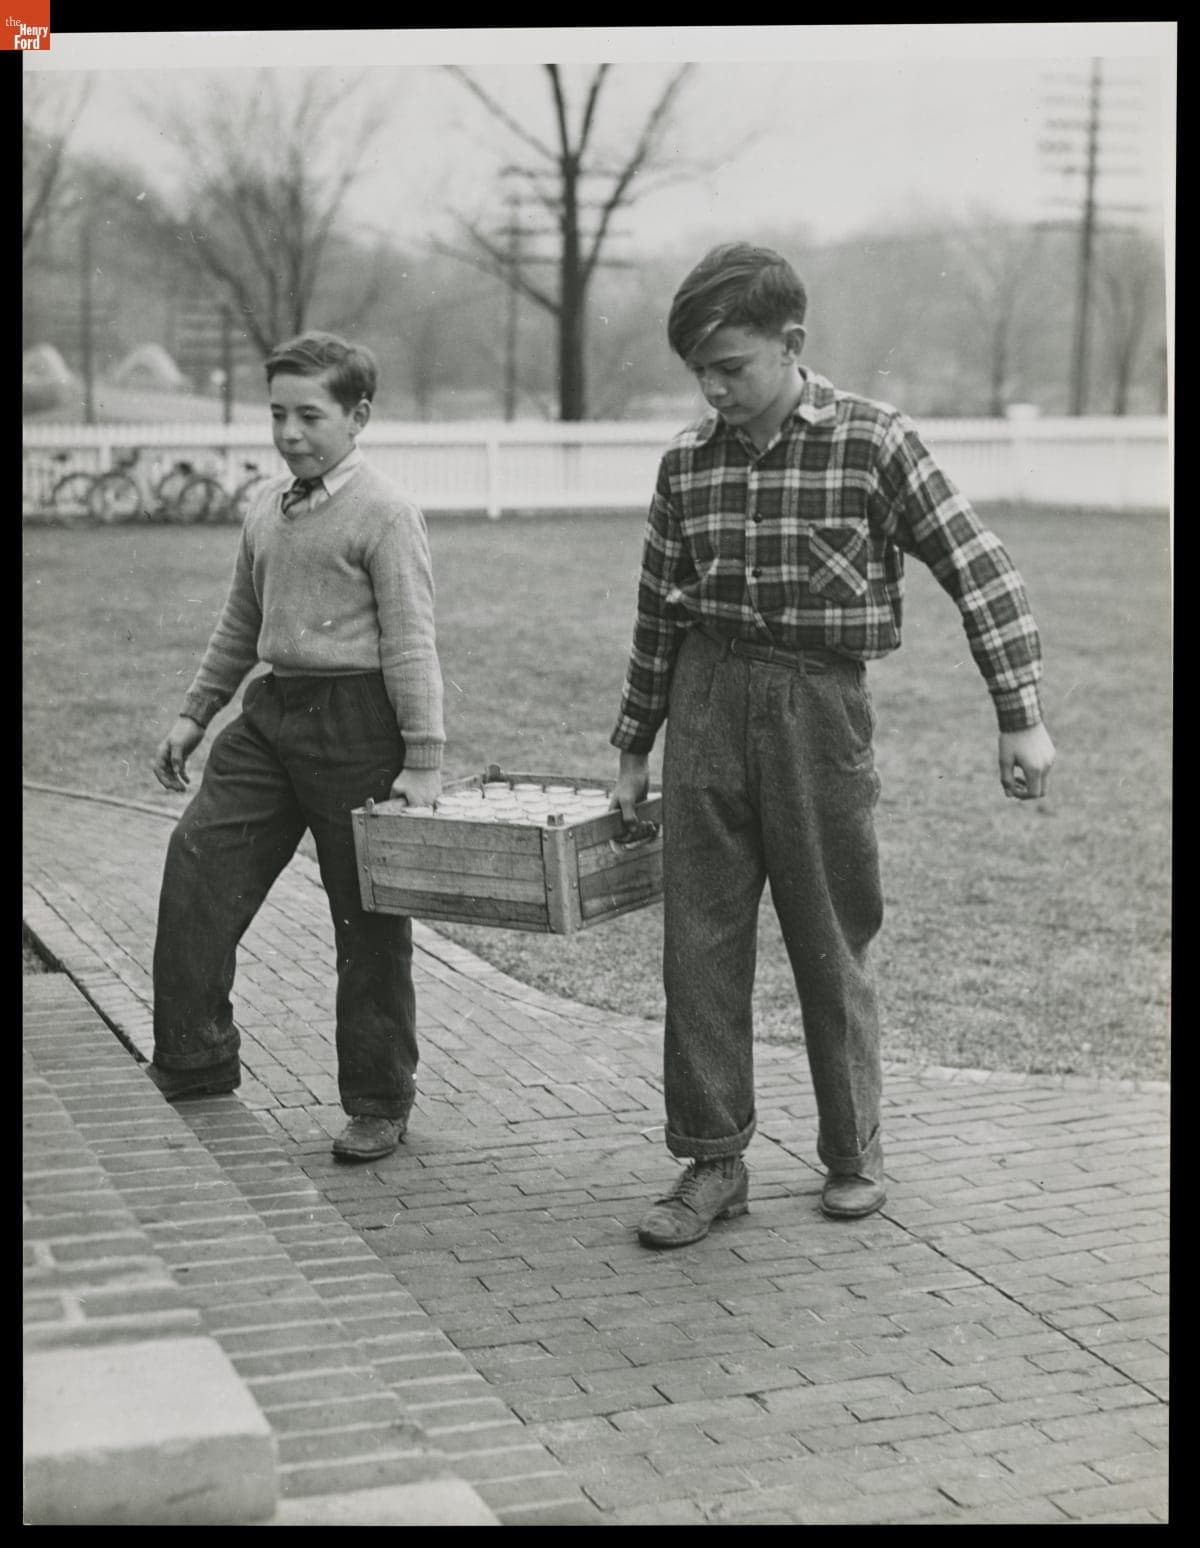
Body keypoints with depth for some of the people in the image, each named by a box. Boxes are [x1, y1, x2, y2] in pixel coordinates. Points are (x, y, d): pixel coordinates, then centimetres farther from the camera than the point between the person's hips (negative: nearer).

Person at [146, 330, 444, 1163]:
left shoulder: (385, 514, -10)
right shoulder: (267, 507, 12)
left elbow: (410, 643, -13)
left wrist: (423, 760, -16)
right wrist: (195, 714, 23)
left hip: (354, 720, -7)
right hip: (270, 711, 7)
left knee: (368, 920, 2)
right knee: (197, 867, 0)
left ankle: (379, 1104, 15)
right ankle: (193, 1062, 14)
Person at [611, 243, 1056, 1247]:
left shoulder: (874, 441, -8)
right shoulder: (687, 461, 4)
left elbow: (980, 572, -7)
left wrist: (1023, 716, -12)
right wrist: (633, 750, 17)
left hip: (820, 703, -3)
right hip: (707, 704, 3)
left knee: (832, 947, 7)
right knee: (700, 942, 3)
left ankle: (855, 1155, 25)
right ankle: (712, 1161, 14)